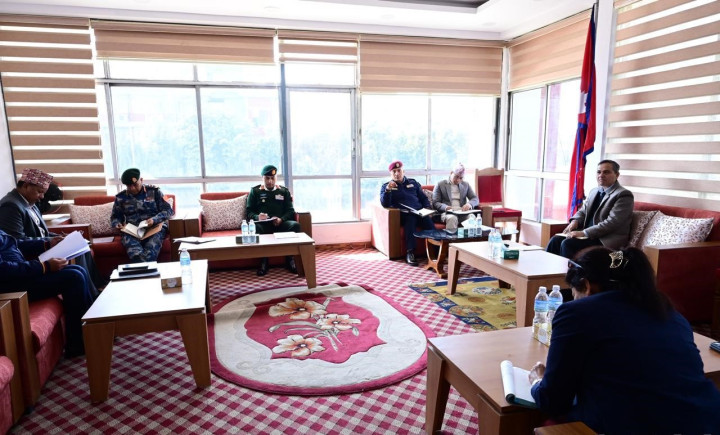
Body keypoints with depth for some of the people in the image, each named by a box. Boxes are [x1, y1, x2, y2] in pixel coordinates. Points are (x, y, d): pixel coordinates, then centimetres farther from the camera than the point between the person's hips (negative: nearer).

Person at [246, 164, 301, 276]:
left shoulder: (284, 191, 19)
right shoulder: (255, 191, 17)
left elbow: (290, 211, 9)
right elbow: (249, 212, 8)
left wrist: (281, 219, -13)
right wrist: (257, 217, -16)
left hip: (280, 224, 1)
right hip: (263, 224, -1)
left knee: (295, 225, -31)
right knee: (253, 227, -36)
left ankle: (290, 259, -18)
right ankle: (263, 260, -23)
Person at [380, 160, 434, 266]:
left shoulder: (413, 183, 26)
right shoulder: (386, 186, 16)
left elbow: (424, 198, 26)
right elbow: (384, 204, 1)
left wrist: (427, 208, 5)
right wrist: (388, 189, -15)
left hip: (420, 212, 3)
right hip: (404, 214, -3)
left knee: (430, 225, -31)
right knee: (410, 219, -38)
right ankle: (410, 253, -37)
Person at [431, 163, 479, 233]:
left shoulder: (466, 185, 20)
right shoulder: (440, 185, 8)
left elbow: (475, 199, 13)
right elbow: (435, 203, 2)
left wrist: (469, 204, -12)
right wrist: (445, 207, -21)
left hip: (463, 212, 3)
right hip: (447, 213, -3)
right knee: (452, 218, -38)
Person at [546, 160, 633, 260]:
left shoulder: (624, 195, -10)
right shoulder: (594, 191, 16)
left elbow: (611, 222, -20)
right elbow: (583, 210, 22)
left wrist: (584, 233, -24)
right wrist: (575, 221, -2)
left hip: (606, 239, -7)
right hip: (587, 233, 7)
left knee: (567, 243, -27)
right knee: (555, 240, -13)